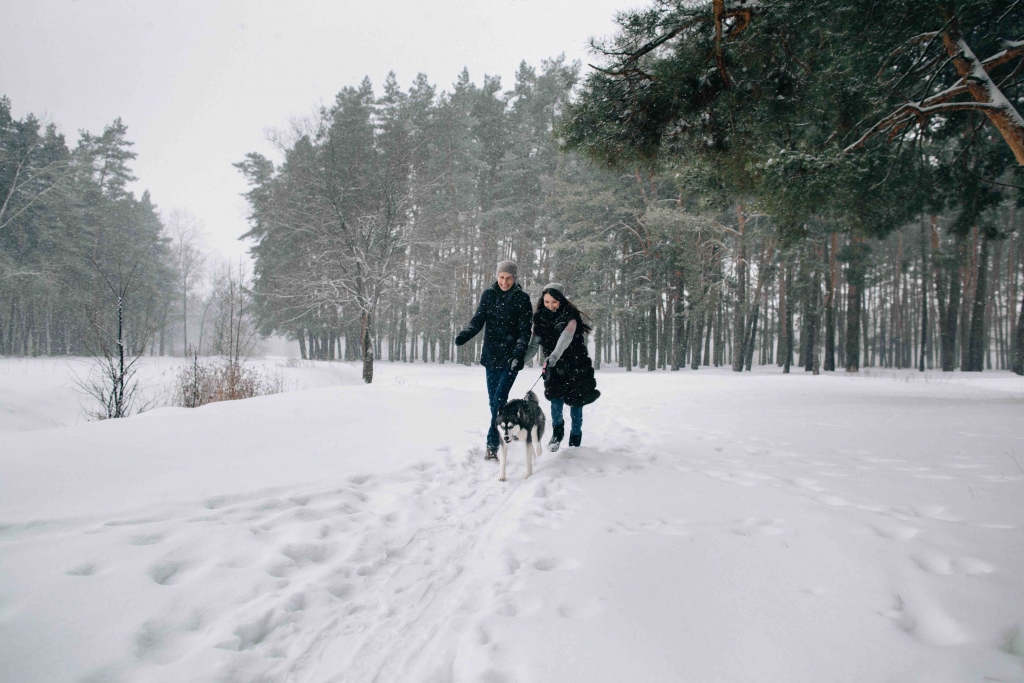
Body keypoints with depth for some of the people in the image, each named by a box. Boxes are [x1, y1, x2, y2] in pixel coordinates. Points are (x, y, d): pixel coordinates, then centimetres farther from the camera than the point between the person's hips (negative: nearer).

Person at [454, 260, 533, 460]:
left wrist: (519, 351, -22)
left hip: (510, 357, -4)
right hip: (491, 355, 4)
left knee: (500, 399, -13)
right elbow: (478, 319, -2)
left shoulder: (521, 298, -4)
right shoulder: (488, 295, 5)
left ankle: (492, 444, -11)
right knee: (493, 400, 9)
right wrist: (465, 335, -22)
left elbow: (525, 329, -8)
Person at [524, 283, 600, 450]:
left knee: (576, 403, 3)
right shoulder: (541, 319, -2)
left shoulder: (569, 315, -14)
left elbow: (567, 335, -31)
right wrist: (521, 359, -26)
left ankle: (575, 441, 21)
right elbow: (533, 345, -7)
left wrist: (555, 354, -48)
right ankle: (557, 431, 11)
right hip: (555, 367, 2)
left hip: (576, 365, -2)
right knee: (556, 400, -15)